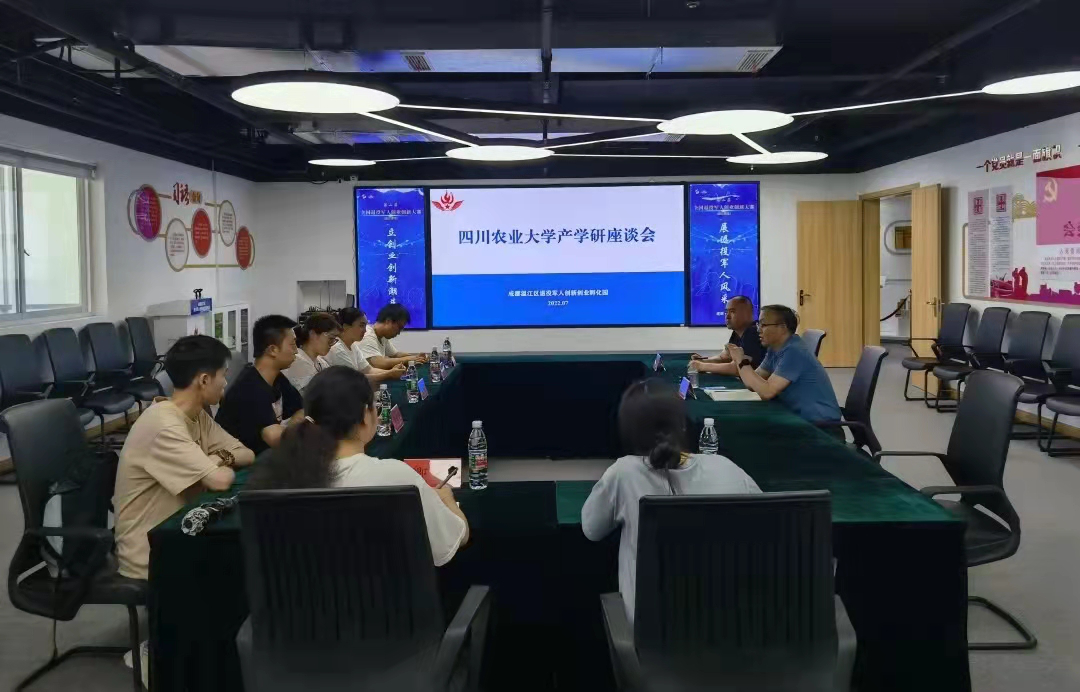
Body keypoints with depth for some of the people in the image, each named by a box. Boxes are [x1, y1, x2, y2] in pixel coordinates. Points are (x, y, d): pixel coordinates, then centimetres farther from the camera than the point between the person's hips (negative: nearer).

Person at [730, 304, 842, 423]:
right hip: (799, 416, 8)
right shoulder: (775, 349, 7)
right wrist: (738, 359, -6)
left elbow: (766, 392, -25)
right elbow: (753, 383, 7)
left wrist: (742, 361, -20)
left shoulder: (794, 351, -20)